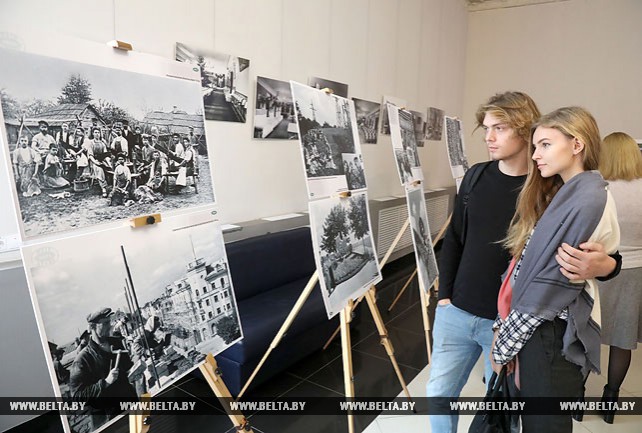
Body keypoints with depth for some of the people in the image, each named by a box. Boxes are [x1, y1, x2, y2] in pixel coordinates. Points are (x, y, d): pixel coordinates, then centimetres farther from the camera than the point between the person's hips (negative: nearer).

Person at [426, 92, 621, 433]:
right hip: (455, 313, 4)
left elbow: (591, 251, -9)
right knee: (438, 392, 16)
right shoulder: (476, 176, 0)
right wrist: (445, 294, 5)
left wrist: (604, 265, -33)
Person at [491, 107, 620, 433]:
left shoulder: (589, 200, -18)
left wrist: (505, 343, -9)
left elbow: (551, 284, -18)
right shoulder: (563, 194, 12)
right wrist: (504, 326, 5)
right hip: (538, 329, 8)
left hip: (552, 335, -8)